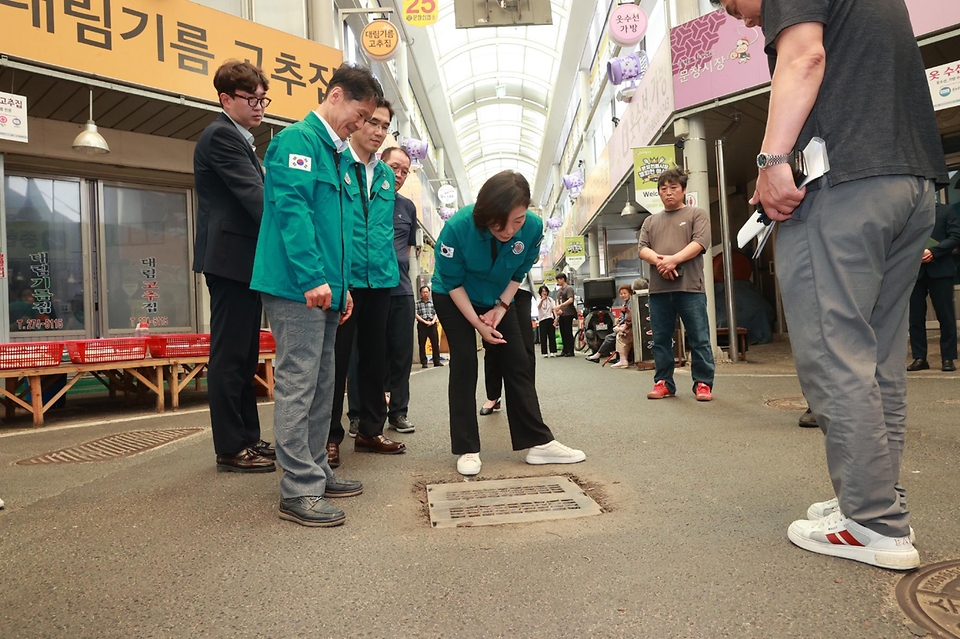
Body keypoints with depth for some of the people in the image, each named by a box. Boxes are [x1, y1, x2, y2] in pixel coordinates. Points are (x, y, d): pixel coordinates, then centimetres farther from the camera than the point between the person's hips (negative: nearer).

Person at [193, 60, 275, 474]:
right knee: (229, 355, -5)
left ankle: (248, 439, 20)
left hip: (243, 260, 10)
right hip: (231, 259, -10)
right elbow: (254, 195, -18)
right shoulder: (221, 135, -8)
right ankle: (230, 449, 2)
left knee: (245, 356, 12)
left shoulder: (239, 140, 23)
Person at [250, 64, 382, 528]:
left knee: (321, 385, 13)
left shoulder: (339, 156, 22)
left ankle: (315, 471, 24)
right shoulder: (298, 140, -6)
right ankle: (299, 491, 0)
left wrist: (344, 284, 17)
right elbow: (291, 208, -18)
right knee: (297, 384, -7)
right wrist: (312, 277, -23)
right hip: (298, 287, -10)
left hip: (325, 291, 10)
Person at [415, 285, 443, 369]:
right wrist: (425, 322, -12)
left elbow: (436, 314, 9)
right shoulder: (417, 303, 2)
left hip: (432, 324, 2)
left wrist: (433, 321, -9)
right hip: (422, 324, -2)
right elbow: (416, 314, -5)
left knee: (435, 343, 2)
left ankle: (437, 361, 9)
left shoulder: (433, 302, 11)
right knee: (422, 344, 0)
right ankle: (423, 363, 5)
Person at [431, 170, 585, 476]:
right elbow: (452, 282, -21)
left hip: (498, 299, 3)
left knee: (518, 362, 0)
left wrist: (500, 308, -15)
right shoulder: (458, 226, -35)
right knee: (464, 363, -10)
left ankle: (540, 443, 5)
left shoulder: (533, 227, -26)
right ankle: (467, 450, -2)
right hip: (453, 298, -3)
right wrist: (477, 323, -21)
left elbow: (518, 274, -7)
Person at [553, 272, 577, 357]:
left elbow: (570, 300, -18)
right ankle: (565, 350, 15)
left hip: (568, 314, -8)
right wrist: (558, 309, -3)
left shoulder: (569, 288, -5)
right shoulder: (559, 290, 18)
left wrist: (560, 306, -25)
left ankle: (570, 351, -3)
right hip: (561, 314, 8)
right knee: (563, 333, 9)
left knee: (568, 333, -6)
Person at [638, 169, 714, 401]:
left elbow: (700, 242, -5)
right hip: (658, 289, 4)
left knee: (699, 338, -3)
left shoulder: (697, 214, 10)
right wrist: (658, 260, -12)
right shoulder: (651, 221, 21)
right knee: (661, 339, 6)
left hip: (690, 287, -3)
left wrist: (674, 259, -17)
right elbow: (643, 249, 9)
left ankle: (703, 383, 4)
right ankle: (663, 382, 14)